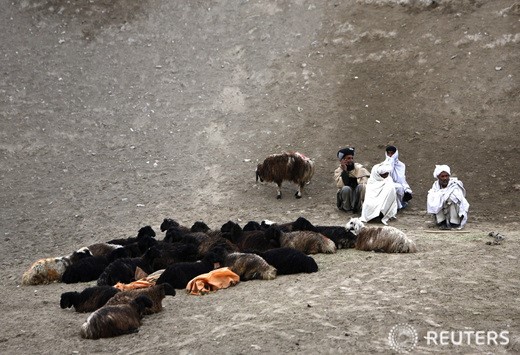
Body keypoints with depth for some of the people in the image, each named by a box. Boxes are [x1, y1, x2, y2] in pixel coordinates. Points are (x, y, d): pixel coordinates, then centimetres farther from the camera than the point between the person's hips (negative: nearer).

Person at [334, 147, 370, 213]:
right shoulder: (338, 171, -5)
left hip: (358, 196, 1)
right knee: (346, 189, -32)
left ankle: (357, 207, -14)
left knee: (361, 186, -29)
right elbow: (341, 185, -22)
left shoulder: (359, 168, -6)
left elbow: (365, 183, -17)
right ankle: (346, 208, -10)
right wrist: (344, 171, -25)